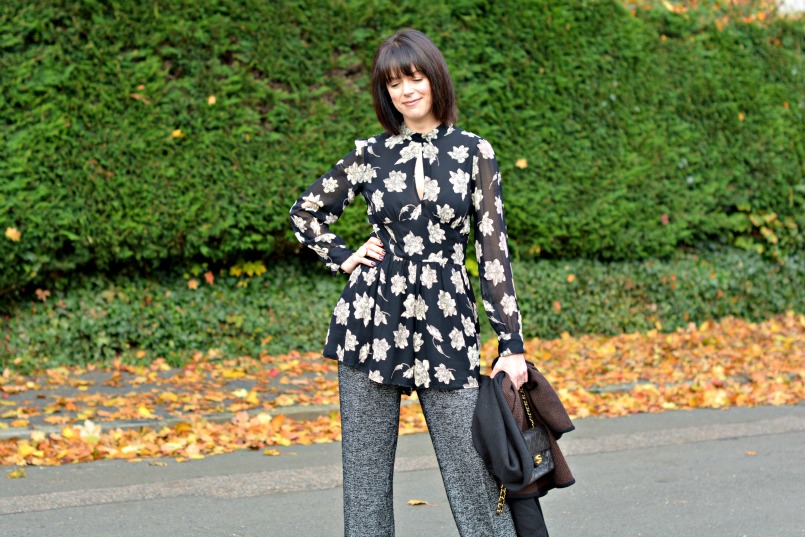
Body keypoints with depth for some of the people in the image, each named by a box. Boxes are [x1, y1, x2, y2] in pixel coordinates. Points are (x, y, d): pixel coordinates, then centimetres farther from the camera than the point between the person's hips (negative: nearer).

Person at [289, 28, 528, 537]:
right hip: (374, 322, 2)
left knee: (474, 469, -4)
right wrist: (344, 258, 5)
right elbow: (306, 211, 20)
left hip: (448, 325, -1)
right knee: (365, 470, 5)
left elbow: (493, 248, 1)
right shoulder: (371, 154, 5)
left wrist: (512, 343, -2)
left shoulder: (473, 152, 2)